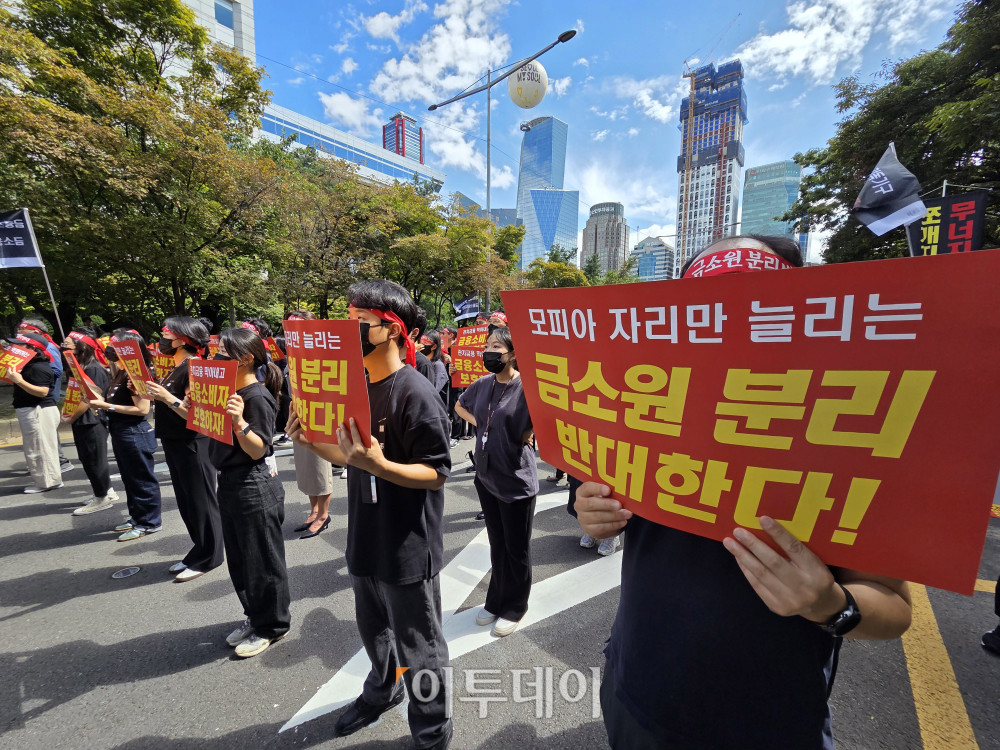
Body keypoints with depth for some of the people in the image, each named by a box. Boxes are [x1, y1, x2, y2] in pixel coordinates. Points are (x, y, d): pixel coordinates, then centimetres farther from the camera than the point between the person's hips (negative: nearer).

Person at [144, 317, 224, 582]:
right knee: (186, 502, 18)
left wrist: (168, 398, -29)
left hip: (193, 446, -10)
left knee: (201, 502, 3)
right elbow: (171, 406, 16)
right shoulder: (176, 368, 11)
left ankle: (207, 558, 17)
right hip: (175, 445, 10)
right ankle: (198, 551, 32)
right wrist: (151, 392, 3)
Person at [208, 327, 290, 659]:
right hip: (230, 483, 10)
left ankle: (272, 625, 25)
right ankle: (254, 616, 40)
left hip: (255, 487, -10)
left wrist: (239, 422, -36)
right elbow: (214, 432, 18)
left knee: (262, 559, 6)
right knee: (239, 558, 21)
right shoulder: (228, 392, 10)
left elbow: (258, 449, -21)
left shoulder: (257, 397, -19)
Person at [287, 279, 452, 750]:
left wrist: (380, 466, -34)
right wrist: (312, 441, -4)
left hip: (408, 549, -8)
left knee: (418, 649, 14)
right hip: (366, 540, 8)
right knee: (373, 632, 30)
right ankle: (381, 691, 58)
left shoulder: (415, 393, -22)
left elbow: (436, 473, -21)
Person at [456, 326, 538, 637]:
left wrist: (527, 436, -13)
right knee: (496, 545, 23)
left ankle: (513, 608, 35)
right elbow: (460, 406, 19)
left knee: (516, 549, 14)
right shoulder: (483, 384, 1)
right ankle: (495, 602, 42)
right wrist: (478, 423, 4)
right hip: (487, 476, 6)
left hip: (517, 480, -6)